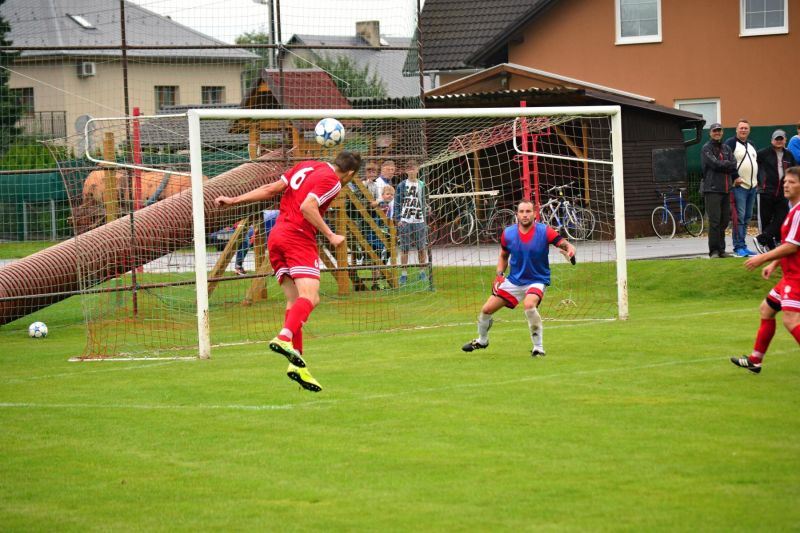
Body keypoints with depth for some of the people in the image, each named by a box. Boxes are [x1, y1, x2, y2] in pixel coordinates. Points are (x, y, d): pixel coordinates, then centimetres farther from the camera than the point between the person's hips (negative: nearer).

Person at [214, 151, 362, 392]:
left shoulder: (307, 167, 18)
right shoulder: (332, 181, -6)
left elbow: (271, 189, 16)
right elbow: (307, 207, -19)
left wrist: (234, 200, 21)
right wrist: (330, 236, -16)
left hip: (276, 236, 9)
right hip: (299, 238, -9)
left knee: (295, 301, 6)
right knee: (309, 296, -19)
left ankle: (296, 360, -3)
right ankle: (284, 338, -43)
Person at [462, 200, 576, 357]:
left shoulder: (544, 231, -17)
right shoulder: (508, 233, -6)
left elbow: (563, 243, -24)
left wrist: (569, 250, -48)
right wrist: (500, 274, -3)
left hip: (537, 280, -4)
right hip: (514, 280, 4)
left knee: (529, 304, -36)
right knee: (487, 309, 4)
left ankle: (538, 348, -20)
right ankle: (482, 341, 36)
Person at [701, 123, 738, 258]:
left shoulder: (726, 148, 17)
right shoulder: (706, 148, 0)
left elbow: (734, 166, 4)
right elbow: (714, 164, -14)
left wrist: (721, 166, -8)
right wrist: (727, 164, -1)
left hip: (725, 189, 6)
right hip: (712, 189, -6)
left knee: (725, 220, 7)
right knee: (714, 221, -9)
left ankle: (721, 249, 13)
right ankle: (713, 251, -6)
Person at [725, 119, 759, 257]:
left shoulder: (751, 145, 19)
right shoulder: (731, 143, -6)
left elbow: (757, 162, 26)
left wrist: (757, 180, 16)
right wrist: (735, 177, -16)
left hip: (752, 187, 8)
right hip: (739, 186, -8)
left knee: (747, 217, 9)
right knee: (739, 217, -12)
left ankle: (743, 246, 13)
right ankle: (738, 247, -12)